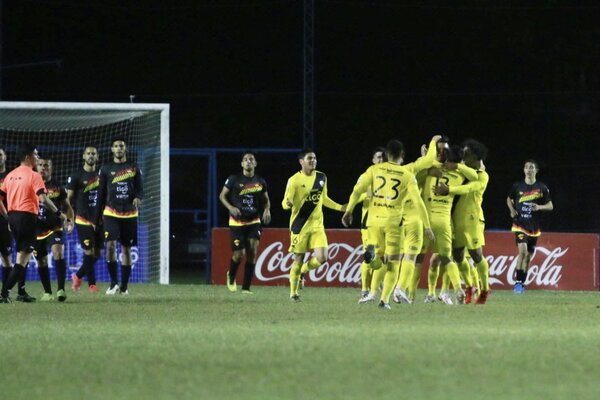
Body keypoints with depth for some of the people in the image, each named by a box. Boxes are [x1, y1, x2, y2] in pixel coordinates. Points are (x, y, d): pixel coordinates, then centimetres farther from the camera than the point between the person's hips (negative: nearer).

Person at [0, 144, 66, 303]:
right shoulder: (33, 176, -9)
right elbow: (43, 199, -19)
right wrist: (59, 213, -9)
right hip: (27, 217, -8)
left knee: (22, 255, 19)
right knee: (23, 258, -7)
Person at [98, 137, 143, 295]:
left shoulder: (134, 168, 8)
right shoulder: (106, 169, 6)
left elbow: (140, 189, 8)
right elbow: (101, 194, 9)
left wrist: (138, 198, -16)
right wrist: (98, 216, 6)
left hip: (129, 214, 1)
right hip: (111, 213, -1)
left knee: (126, 248, 5)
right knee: (110, 245, -18)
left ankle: (124, 286, 12)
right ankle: (113, 282, -10)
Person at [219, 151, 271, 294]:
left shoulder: (260, 182, 6)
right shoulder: (234, 180, -4)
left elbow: (266, 200, 18)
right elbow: (222, 195, 2)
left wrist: (267, 210, -4)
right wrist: (230, 207, -16)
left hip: (254, 222, 3)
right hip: (237, 222, -3)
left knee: (252, 253, -7)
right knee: (239, 254, -7)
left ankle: (246, 287, 0)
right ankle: (231, 276, 26)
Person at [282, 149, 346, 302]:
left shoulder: (321, 177, 7)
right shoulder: (294, 180, -9)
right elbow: (285, 203, -10)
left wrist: (340, 207, 14)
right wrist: (288, 204, -34)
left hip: (317, 225, 4)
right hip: (300, 225, -4)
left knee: (321, 258, -10)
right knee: (298, 259, 0)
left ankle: (302, 271, 21)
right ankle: (293, 293, 16)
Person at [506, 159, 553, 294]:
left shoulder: (542, 188, 1)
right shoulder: (517, 186, 2)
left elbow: (550, 206, 6)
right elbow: (509, 199, 19)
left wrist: (539, 207, -14)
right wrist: (512, 210, 0)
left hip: (534, 227, 2)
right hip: (520, 224, -2)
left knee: (528, 256, 8)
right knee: (522, 250, -21)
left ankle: (522, 283, 21)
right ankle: (518, 281, -16)